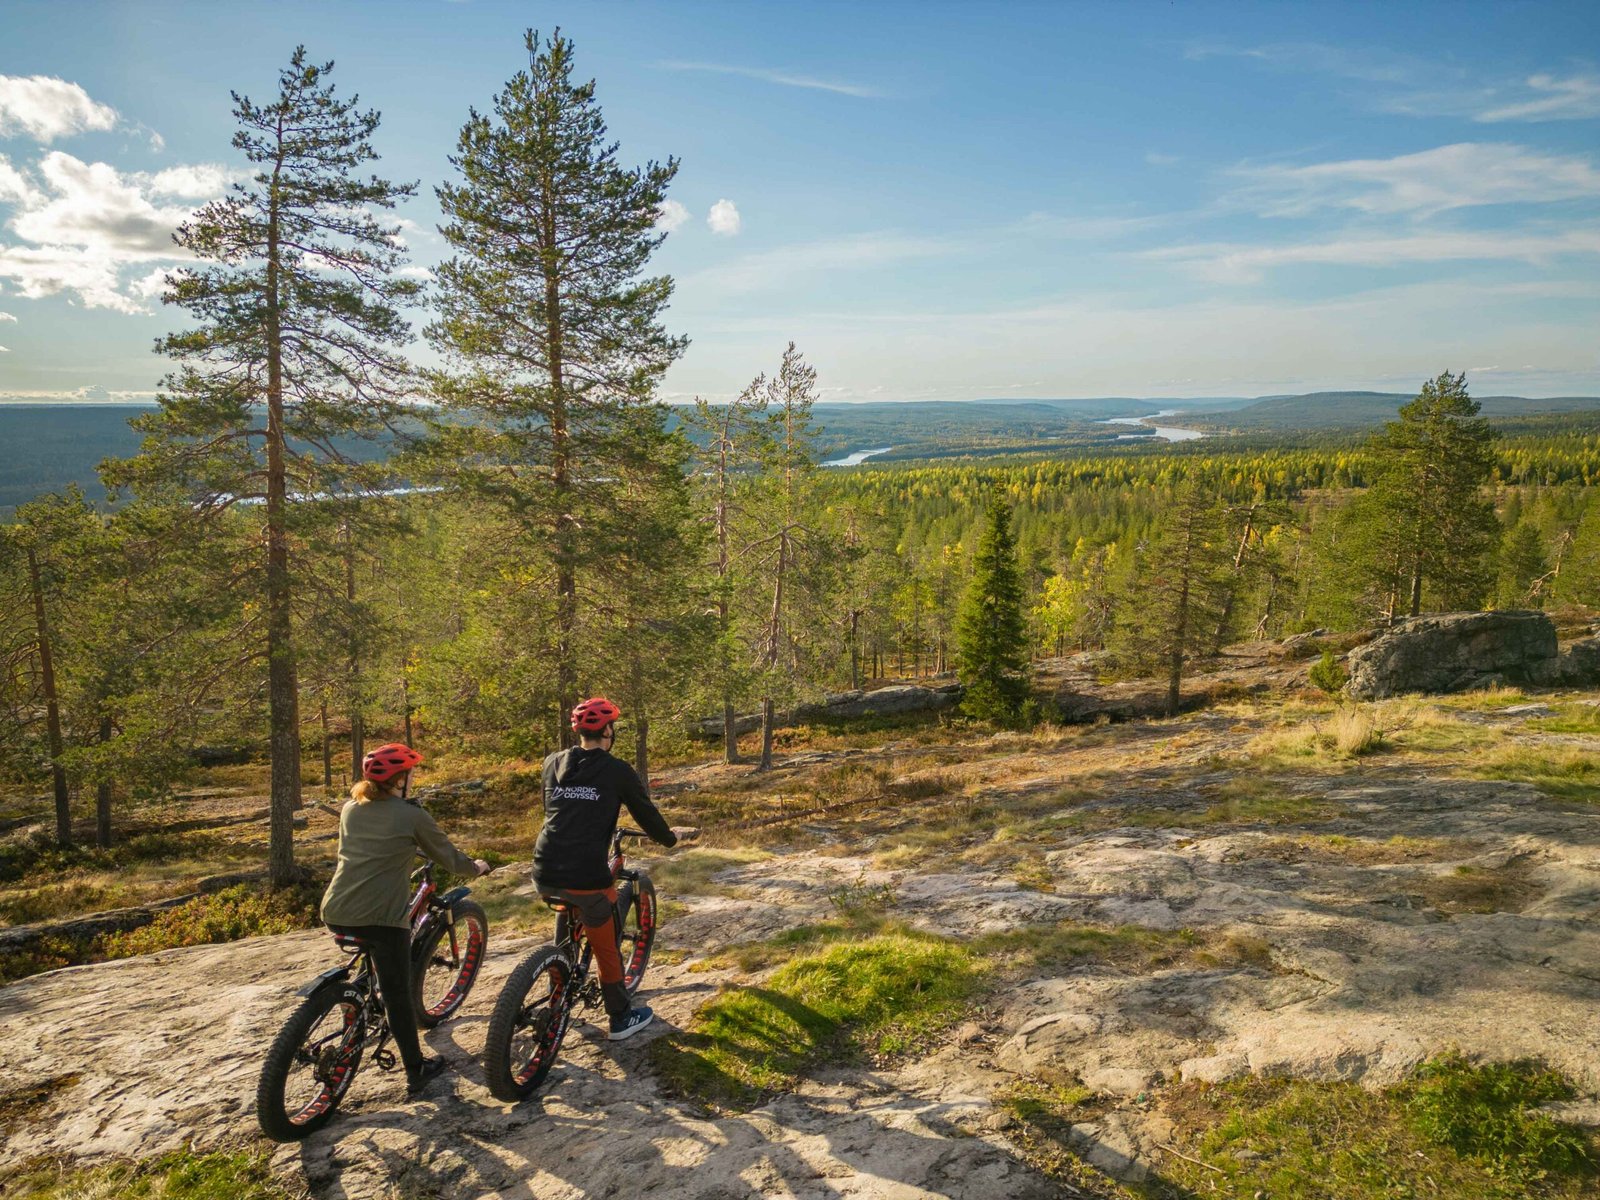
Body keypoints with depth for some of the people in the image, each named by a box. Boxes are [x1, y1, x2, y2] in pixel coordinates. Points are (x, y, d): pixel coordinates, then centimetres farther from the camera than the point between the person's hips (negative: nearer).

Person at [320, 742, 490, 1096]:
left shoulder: (351, 809, 12)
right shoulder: (412, 815, -4)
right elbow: (449, 857, 6)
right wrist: (476, 867, 26)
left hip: (334, 914, 5)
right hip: (382, 917, -5)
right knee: (398, 994, 6)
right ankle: (416, 1072, 15)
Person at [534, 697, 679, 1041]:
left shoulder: (553, 763, 12)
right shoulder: (617, 771, -1)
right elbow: (646, 813, 8)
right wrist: (670, 838, 27)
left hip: (544, 874, 5)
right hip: (587, 876, -5)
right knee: (605, 946, 14)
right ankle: (622, 1018, 27)